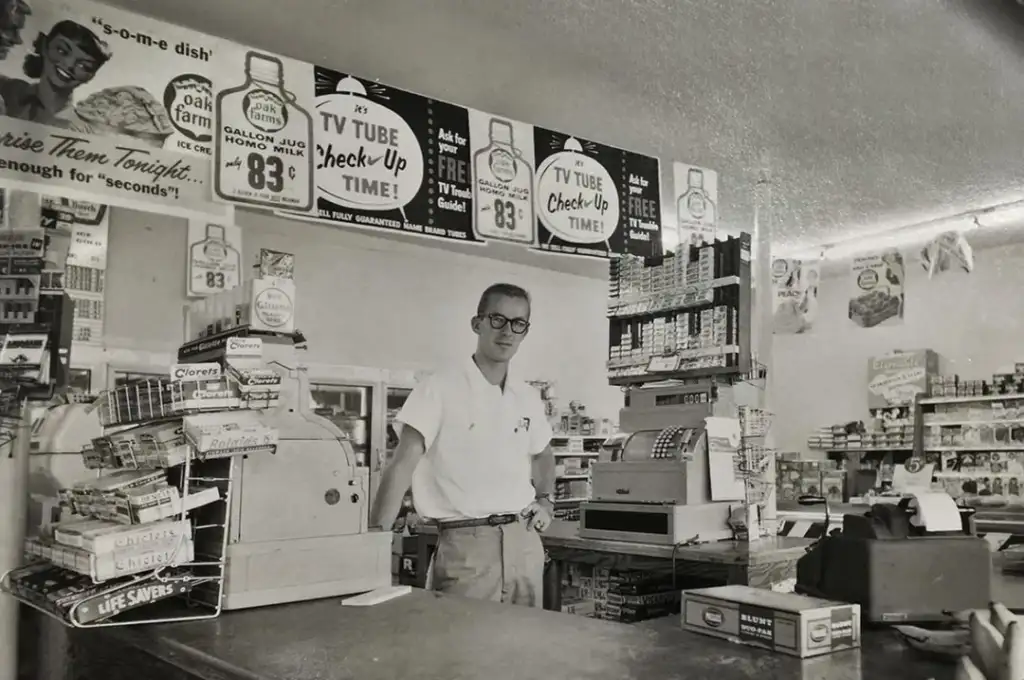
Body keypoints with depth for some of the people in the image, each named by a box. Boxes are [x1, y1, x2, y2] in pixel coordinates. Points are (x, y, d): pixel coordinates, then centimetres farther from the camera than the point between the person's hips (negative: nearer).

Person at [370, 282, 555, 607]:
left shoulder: (528, 398, 10)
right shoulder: (440, 388, -8)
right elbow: (403, 465, -12)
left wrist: (545, 500, 13)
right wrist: (376, 538, -18)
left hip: (524, 541, 6)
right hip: (465, 543, -5)